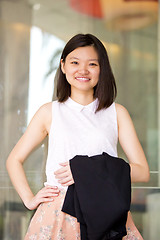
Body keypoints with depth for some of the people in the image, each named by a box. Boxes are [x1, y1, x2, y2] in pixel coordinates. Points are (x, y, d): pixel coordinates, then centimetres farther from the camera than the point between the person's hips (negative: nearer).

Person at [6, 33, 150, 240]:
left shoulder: (117, 112, 7)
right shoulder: (49, 112, 8)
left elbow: (142, 171, 2)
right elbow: (14, 160, 16)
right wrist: (29, 199, 3)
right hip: (59, 214, 0)